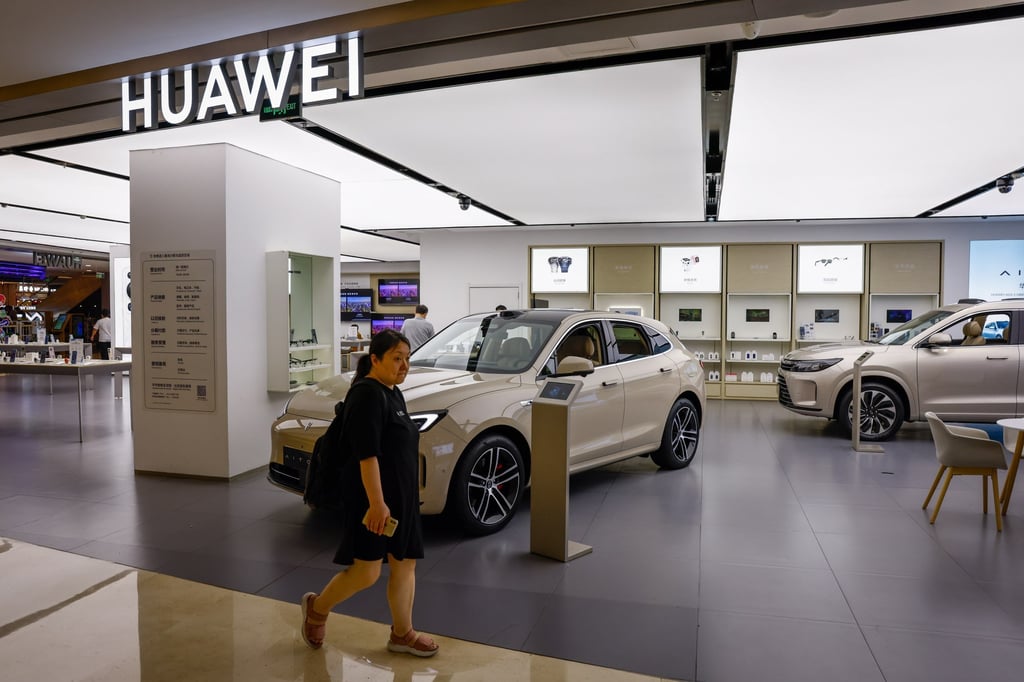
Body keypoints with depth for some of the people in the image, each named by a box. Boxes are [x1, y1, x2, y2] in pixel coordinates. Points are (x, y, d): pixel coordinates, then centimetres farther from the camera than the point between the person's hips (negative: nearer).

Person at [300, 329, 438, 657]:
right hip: (373, 497, -9)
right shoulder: (367, 395, -16)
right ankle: (317, 608, 22)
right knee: (366, 572, -3)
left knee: (405, 564, 11)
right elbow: (367, 454, -23)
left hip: (401, 497, 9)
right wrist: (376, 502, -25)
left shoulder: (392, 393, 13)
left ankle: (402, 634, 24)